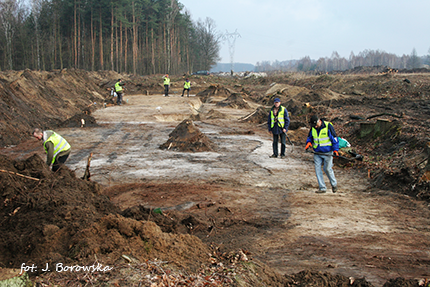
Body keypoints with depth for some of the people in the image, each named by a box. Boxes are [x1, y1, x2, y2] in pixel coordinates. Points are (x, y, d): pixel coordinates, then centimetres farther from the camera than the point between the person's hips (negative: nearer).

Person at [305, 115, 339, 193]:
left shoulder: (328, 126, -14)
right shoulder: (313, 128, 1)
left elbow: (334, 138, -10)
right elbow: (310, 137, 17)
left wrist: (335, 149, -16)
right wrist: (309, 142, -5)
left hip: (327, 152, -5)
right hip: (317, 153, 5)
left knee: (327, 169, -4)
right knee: (317, 169, -1)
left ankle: (334, 184, 21)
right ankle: (322, 188, 6)